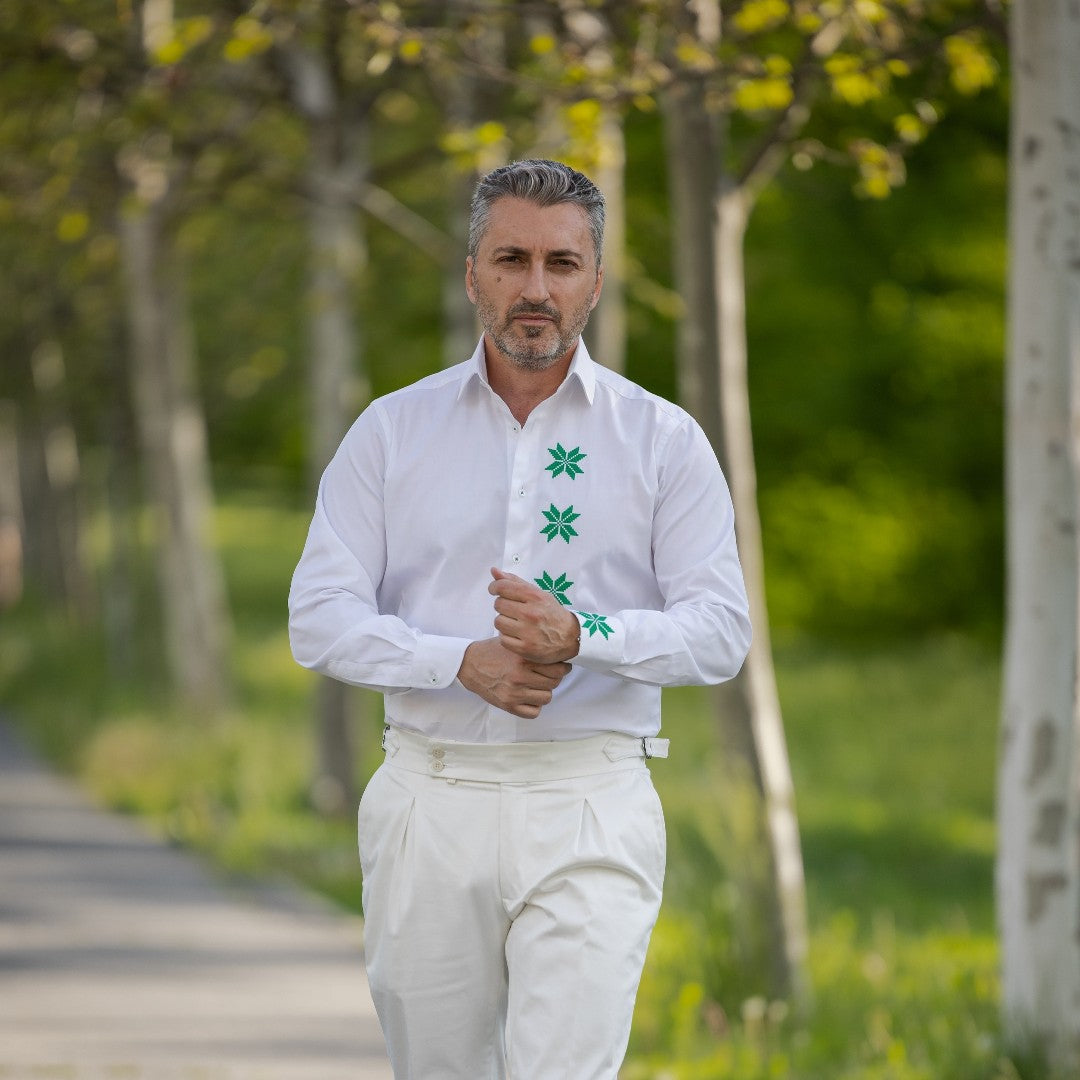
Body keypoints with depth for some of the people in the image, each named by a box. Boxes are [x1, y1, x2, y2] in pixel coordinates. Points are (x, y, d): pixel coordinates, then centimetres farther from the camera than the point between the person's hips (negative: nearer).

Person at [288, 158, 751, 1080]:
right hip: (431, 798, 2)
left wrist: (584, 636, -20)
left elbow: (720, 629, -2)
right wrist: (465, 661, -17)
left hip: (589, 805, -2)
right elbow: (320, 618, 0)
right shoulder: (393, 431, 7)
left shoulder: (664, 440, 4)